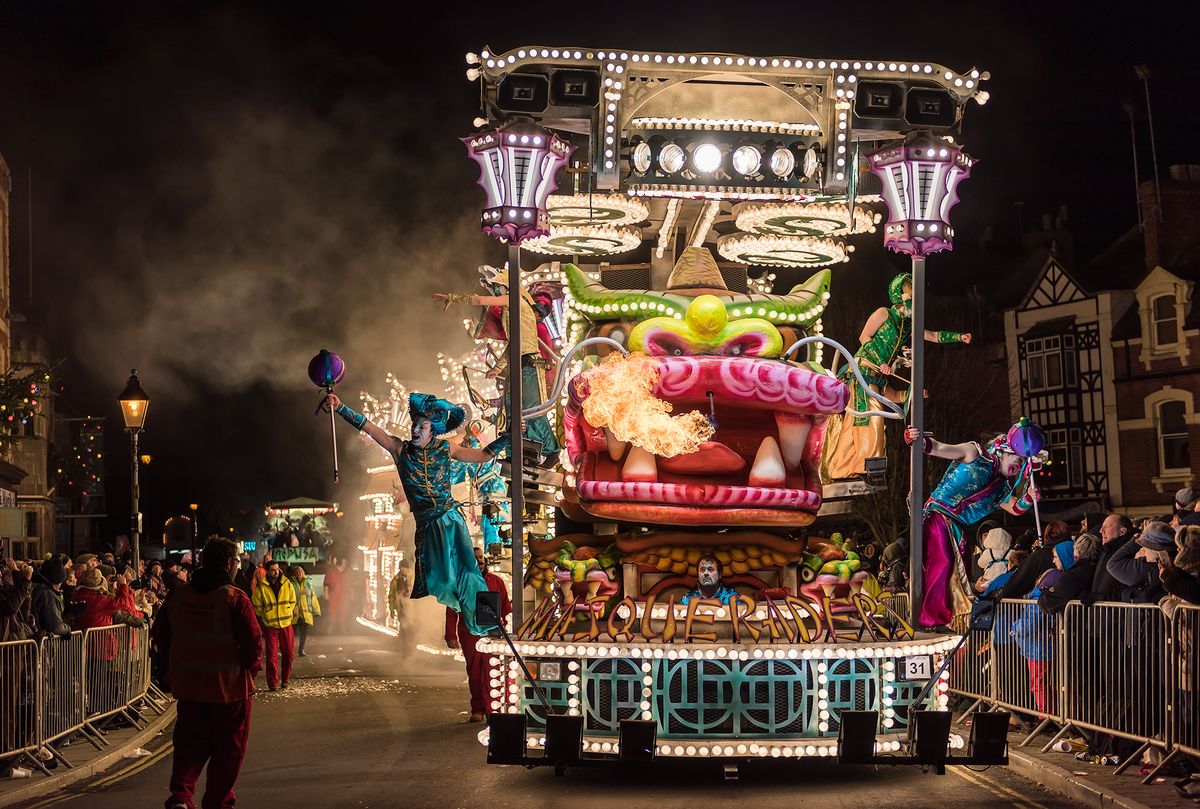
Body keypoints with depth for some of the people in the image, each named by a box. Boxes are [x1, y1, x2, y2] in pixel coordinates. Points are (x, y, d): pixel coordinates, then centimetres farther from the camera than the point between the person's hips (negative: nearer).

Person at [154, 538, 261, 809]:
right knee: (228, 747, 11)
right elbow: (252, 641, -17)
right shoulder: (234, 598, -15)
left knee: (189, 742, 15)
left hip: (187, 685, 4)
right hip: (229, 685, -4)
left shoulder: (178, 596, 1)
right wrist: (252, 667, 2)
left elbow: (161, 636, 9)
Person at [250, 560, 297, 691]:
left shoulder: (287, 585, -1)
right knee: (271, 654, -2)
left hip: (286, 624, 2)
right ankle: (273, 683, 4)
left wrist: (286, 615, 5)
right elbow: (257, 607, 5)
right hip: (270, 625, -2)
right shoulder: (261, 588, -7)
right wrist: (267, 616, 5)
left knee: (289, 653, 4)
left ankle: (285, 679, 21)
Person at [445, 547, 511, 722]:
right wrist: (451, 636, -2)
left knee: (491, 671, -10)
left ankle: (490, 709, -11)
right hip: (469, 634, 1)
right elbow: (451, 611, 6)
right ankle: (477, 710, 13)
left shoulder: (496, 582, 9)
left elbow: (506, 609, 10)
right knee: (474, 674, 6)